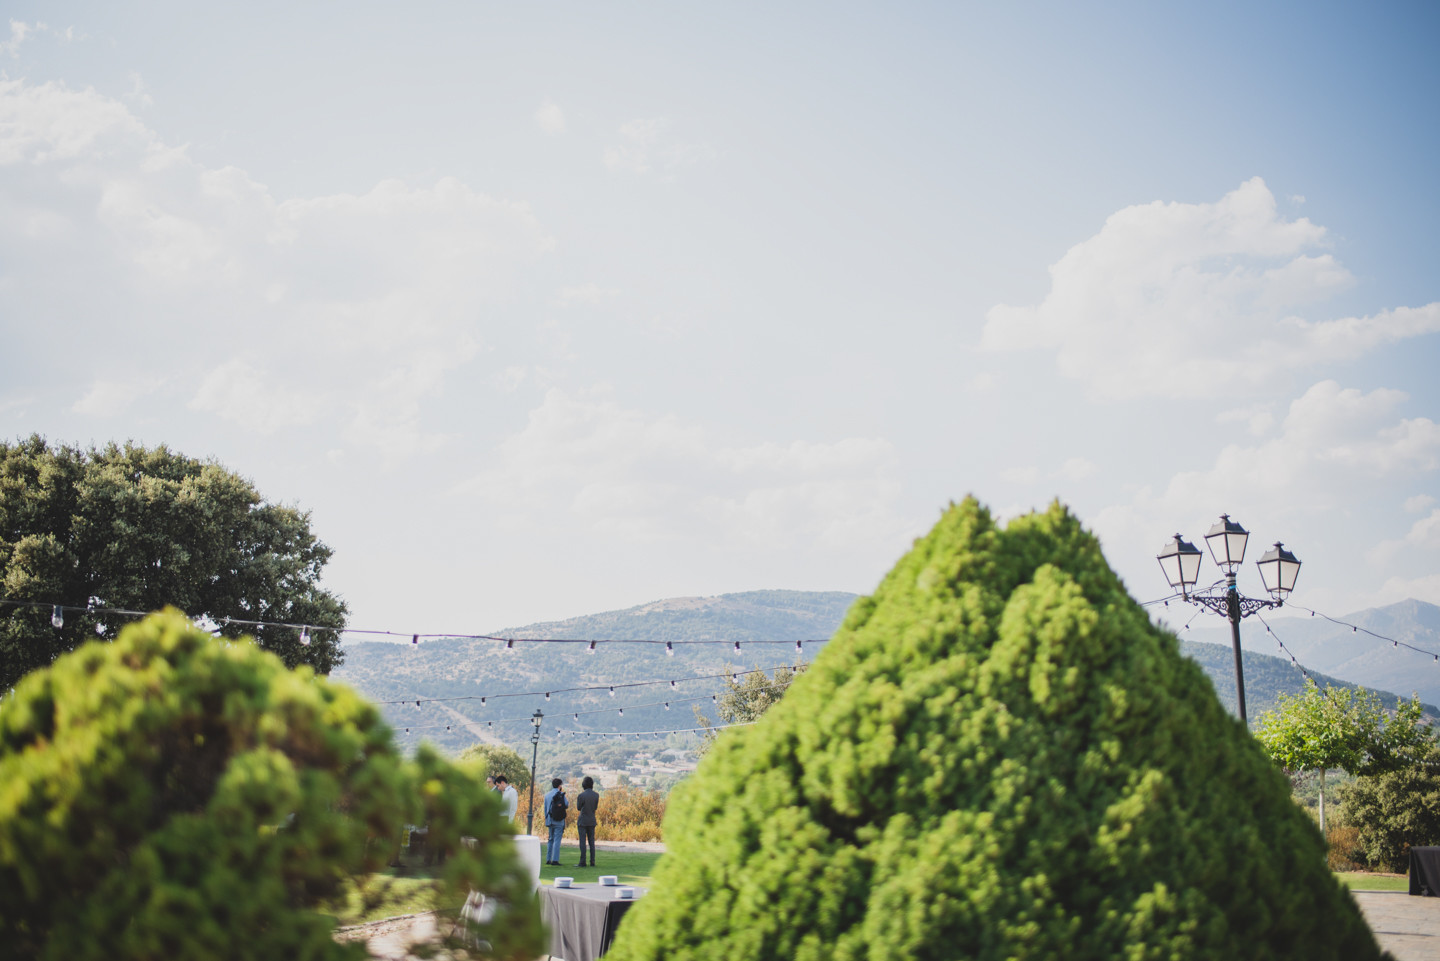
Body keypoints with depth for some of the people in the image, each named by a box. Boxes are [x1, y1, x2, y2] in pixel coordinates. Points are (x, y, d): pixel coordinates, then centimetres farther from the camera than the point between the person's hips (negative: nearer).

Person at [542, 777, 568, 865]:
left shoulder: (547, 795, 9)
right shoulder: (560, 795, -9)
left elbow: (545, 808, 13)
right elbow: (566, 805, -4)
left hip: (550, 821, 6)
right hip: (559, 821, -6)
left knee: (551, 840, 15)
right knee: (557, 840, -5)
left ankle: (548, 859, 14)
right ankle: (555, 860, -10)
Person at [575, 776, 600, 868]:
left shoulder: (581, 795, -13)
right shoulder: (596, 795, 0)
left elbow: (578, 808, -3)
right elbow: (596, 808, 10)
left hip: (582, 821, -4)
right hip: (592, 821, 4)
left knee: (582, 842, -3)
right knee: (592, 842, 8)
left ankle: (582, 862, -5)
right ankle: (592, 862, 8)